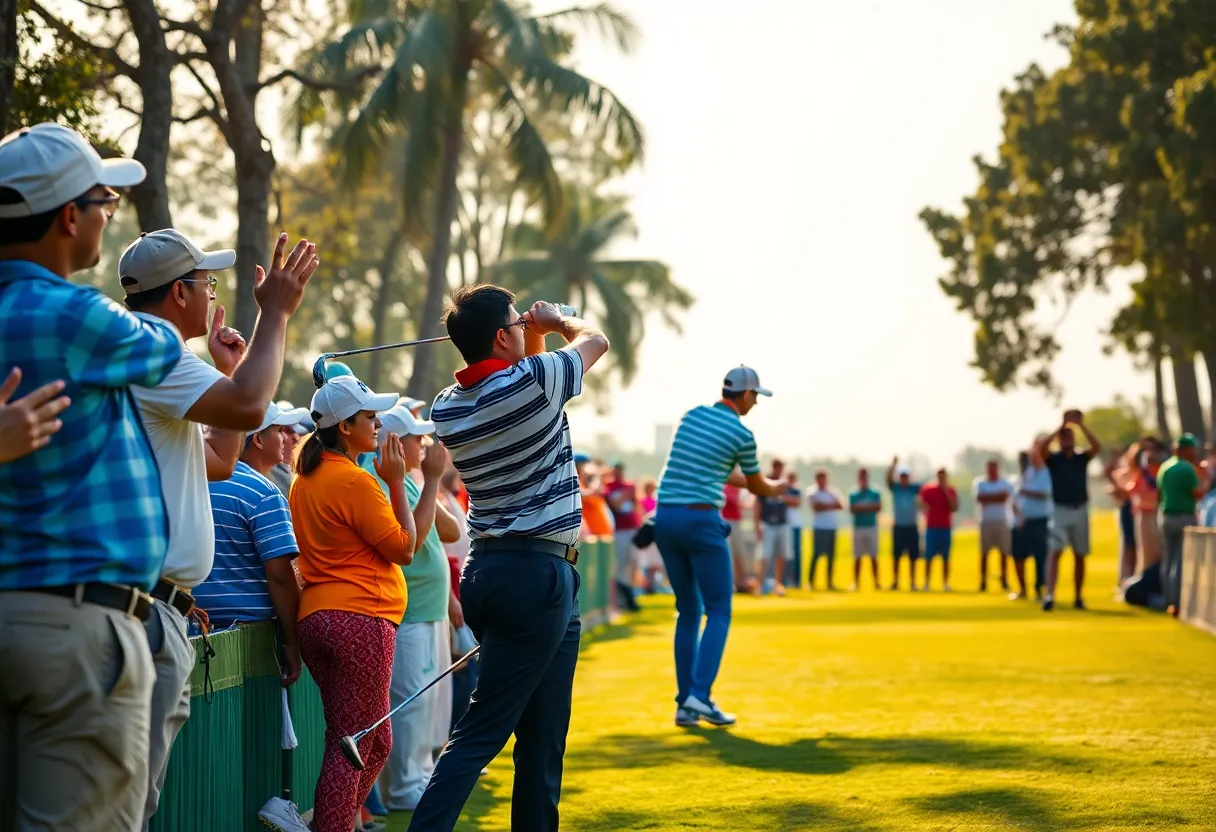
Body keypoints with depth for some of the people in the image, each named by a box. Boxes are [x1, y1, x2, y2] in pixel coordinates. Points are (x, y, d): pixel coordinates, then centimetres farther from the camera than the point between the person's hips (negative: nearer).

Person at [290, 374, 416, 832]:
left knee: (375, 742, 16)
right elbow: (404, 549, -9)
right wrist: (396, 482, -4)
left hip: (317, 617, 9)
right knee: (353, 746, -6)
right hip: (360, 619, -9)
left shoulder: (306, 480, 15)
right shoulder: (354, 481, -13)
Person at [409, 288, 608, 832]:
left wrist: (533, 338, 25)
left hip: (485, 569, 8)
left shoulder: (445, 408, 7)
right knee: (481, 731, -9)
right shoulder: (533, 381, -14)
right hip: (539, 574, -8)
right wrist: (556, 321, 25)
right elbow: (595, 340, 7)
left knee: (543, 732, 13)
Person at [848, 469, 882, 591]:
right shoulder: (853, 494, 7)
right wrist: (869, 508, -13)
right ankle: (856, 582, 3)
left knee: (874, 557, 0)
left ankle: (876, 582, 1)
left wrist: (861, 508, -9)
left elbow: (878, 507, -7)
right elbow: (852, 509, -6)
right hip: (858, 527, 0)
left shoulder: (875, 494, 7)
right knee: (857, 557, 0)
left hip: (872, 527, 0)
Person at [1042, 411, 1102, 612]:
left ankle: (1078, 597, 17)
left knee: (1080, 555, 8)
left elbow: (1097, 447, -11)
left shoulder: (1082, 457, 8)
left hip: (1080, 510, 3)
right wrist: (1059, 428, -18)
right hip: (1060, 510, -3)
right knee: (1055, 551, -15)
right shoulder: (1053, 458, 3)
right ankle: (1049, 595, -25)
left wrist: (1081, 425, -17)